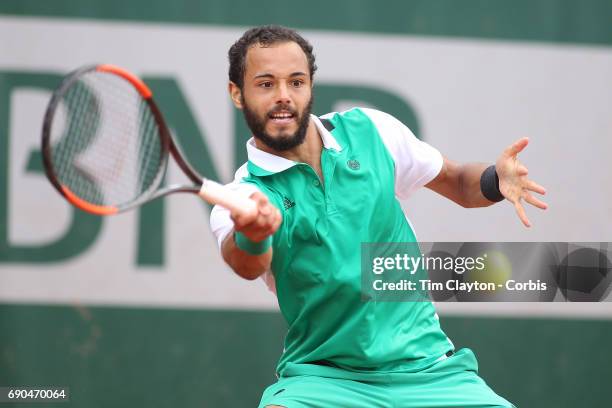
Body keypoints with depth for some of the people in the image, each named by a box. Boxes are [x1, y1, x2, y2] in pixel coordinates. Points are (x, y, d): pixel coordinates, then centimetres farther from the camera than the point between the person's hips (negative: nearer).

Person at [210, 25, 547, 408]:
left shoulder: (372, 130, 2)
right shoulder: (244, 194, -8)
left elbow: (456, 181, 16)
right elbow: (247, 265, -31)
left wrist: (494, 180, -7)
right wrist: (250, 236, -55)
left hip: (425, 368, 3)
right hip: (320, 375, -3)